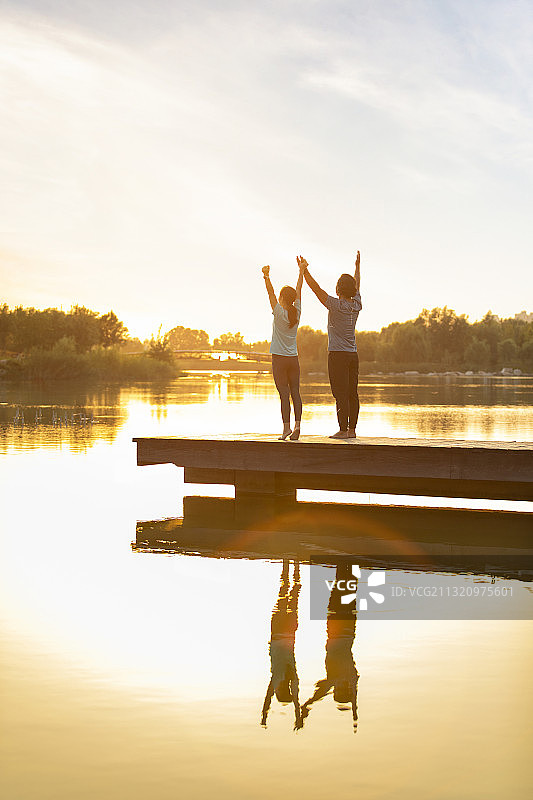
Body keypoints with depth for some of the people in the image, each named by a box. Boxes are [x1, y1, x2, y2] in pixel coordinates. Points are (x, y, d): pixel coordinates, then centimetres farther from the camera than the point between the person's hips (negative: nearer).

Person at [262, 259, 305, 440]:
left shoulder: (280, 313, -9)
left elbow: (270, 293, -14)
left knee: (284, 393, -7)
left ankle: (286, 427, -9)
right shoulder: (297, 313, 3)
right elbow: (298, 290, 12)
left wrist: (267, 277, -16)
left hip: (280, 358, -5)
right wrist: (301, 271, 21)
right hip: (293, 358, 5)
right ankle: (297, 424, -6)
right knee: (295, 392, 3)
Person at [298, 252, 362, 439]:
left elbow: (316, 288, -14)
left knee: (341, 394, -7)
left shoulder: (336, 305, -12)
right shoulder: (356, 305, 7)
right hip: (353, 354, 7)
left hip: (338, 355, -7)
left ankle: (343, 430, -8)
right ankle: (352, 429, 7)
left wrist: (304, 271, -11)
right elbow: (357, 285, 25)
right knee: (352, 394, 6)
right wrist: (358, 267, 39)